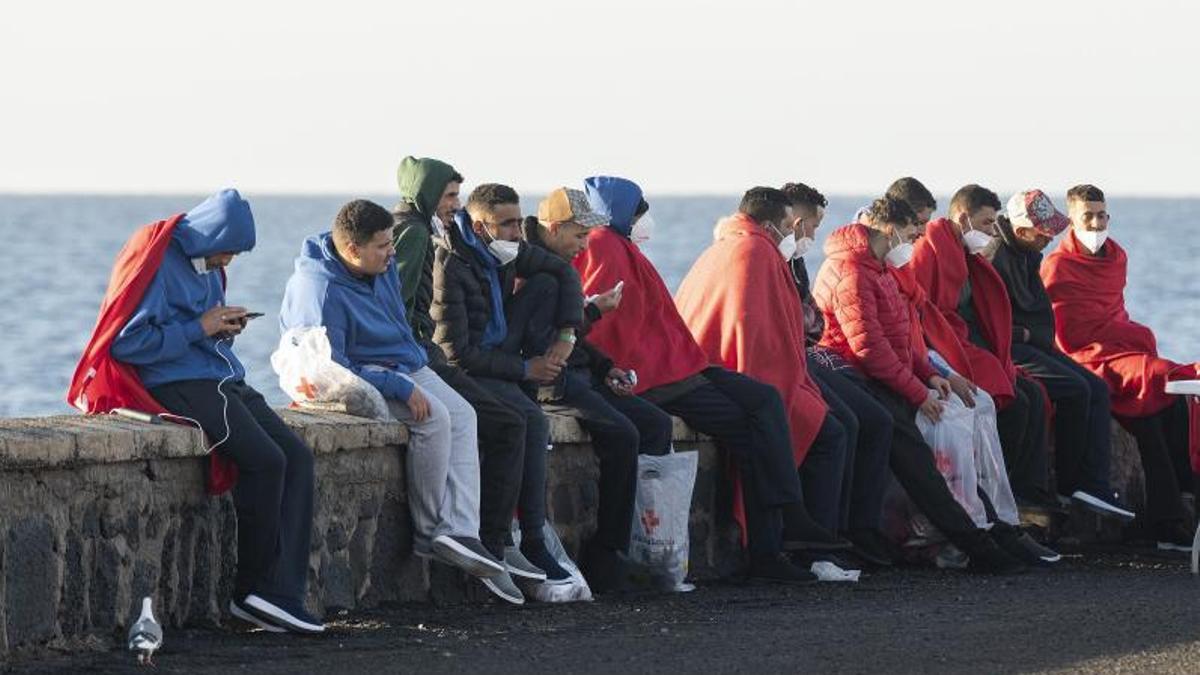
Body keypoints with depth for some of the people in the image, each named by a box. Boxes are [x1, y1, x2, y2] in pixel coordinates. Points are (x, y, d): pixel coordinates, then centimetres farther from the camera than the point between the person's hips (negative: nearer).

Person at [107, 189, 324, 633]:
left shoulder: (207, 267, 18)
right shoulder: (160, 264, -10)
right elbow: (127, 344, -16)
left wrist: (224, 327, 6)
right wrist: (200, 329, -14)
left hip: (225, 380, 9)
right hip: (179, 383, -9)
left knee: (297, 456, -10)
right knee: (265, 460, -25)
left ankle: (281, 593, -14)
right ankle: (255, 590, -11)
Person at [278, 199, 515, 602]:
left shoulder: (382, 265, 4)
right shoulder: (320, 292, -24)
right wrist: (398, 387, -27)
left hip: (405, 368, 9)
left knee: (462, 417, -15)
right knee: (434, 417, -30)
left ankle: (459, 533, -27)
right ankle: (428, 533, -18)